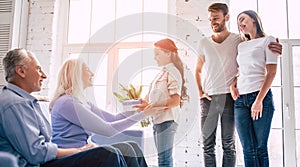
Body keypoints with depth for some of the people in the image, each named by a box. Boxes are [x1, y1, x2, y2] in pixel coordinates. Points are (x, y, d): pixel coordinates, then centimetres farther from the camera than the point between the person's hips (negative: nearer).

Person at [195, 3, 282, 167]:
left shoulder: (239, 40, 2)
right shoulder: (203, 42, 9)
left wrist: (274, 48, -17)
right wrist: (200, 92, 5)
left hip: (229, 97, -2)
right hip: (208, 98, 2)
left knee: (228, 144, 5)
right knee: (207, 144, 6)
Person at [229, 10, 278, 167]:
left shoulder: (267, 40, 4)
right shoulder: (241, 46, 20)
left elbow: (271, 72, -5)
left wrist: (259, 100, -14)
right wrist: (232, 84, 5)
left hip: (260, 96, -5)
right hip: (240, 100, 5)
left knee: (260, 148, -3)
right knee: (248, 150, 2)